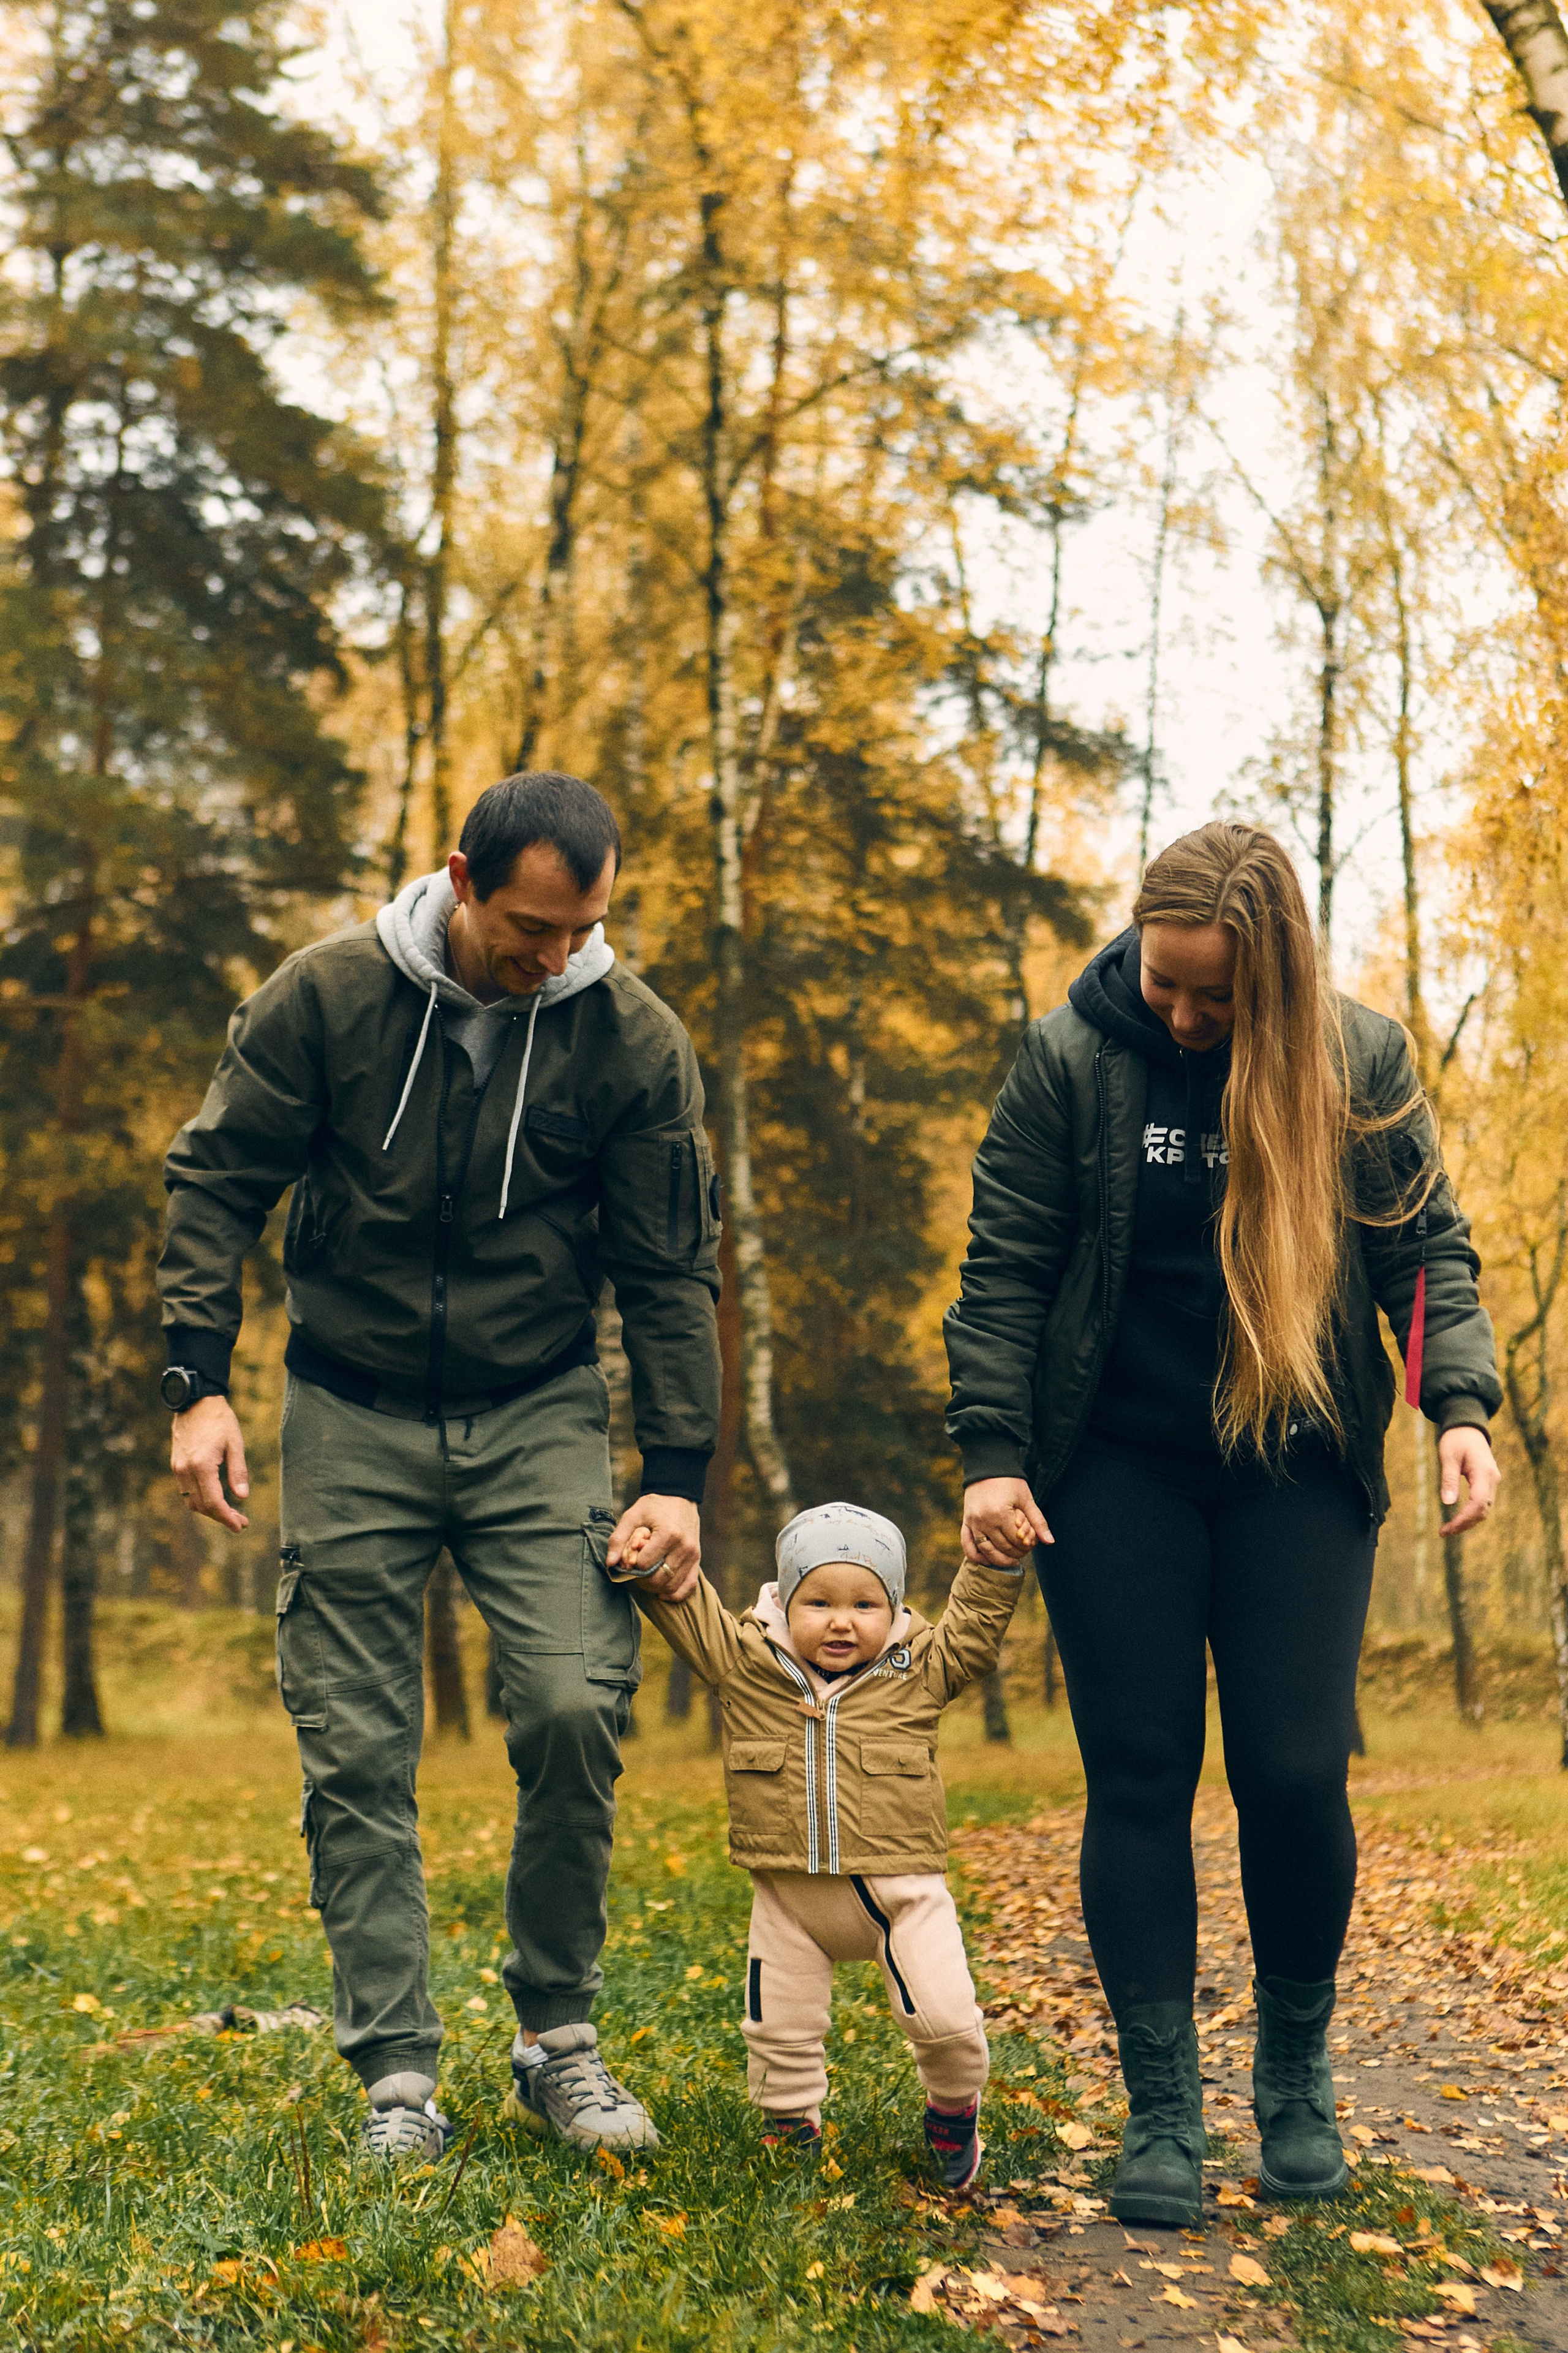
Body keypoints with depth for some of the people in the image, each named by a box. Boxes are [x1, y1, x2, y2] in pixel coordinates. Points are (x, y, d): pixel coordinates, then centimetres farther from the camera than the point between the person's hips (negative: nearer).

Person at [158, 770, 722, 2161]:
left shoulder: (635, 1040, -7)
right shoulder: (328, 995, -8)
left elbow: (671, 1269, 0)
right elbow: (217, 1183, 0)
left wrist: (679, 1473, -6)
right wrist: (201, 1385, -8)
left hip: (540, 1416, 0)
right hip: (351, 1417, 1)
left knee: (576, 1707, -14)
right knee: (356, 1755, 0)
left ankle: (559, 2038, 6)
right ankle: (397, 2073, 10)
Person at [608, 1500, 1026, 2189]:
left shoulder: (920, 1672, -2)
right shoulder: (744, 1665, -2)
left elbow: (976, 1618, -1)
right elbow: (688, 1608, 1)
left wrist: (997, 1554, -15)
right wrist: (649, 1563, -14)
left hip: (901, 1891, -1)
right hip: (791, 1897, 2)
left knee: (945, 2015, -8)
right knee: (778, 2025, 8)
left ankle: (954, 2112, 21)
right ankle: (789, 2122, 34)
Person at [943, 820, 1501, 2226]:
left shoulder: (1360, 1060, -2)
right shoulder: (1072, 1060, -4)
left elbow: (1428, 1251, 3)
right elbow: (1007, 1268, -3)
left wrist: (1461, 1406, -12)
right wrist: (992, 1452, -10)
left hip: (1297, 1472, 0)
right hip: (1116, 1467, 0)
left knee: (1297, 1776, -4)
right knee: (1140, 1780, 0)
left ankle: (1297, 2075, 20)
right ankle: (1162, 2112, 9)